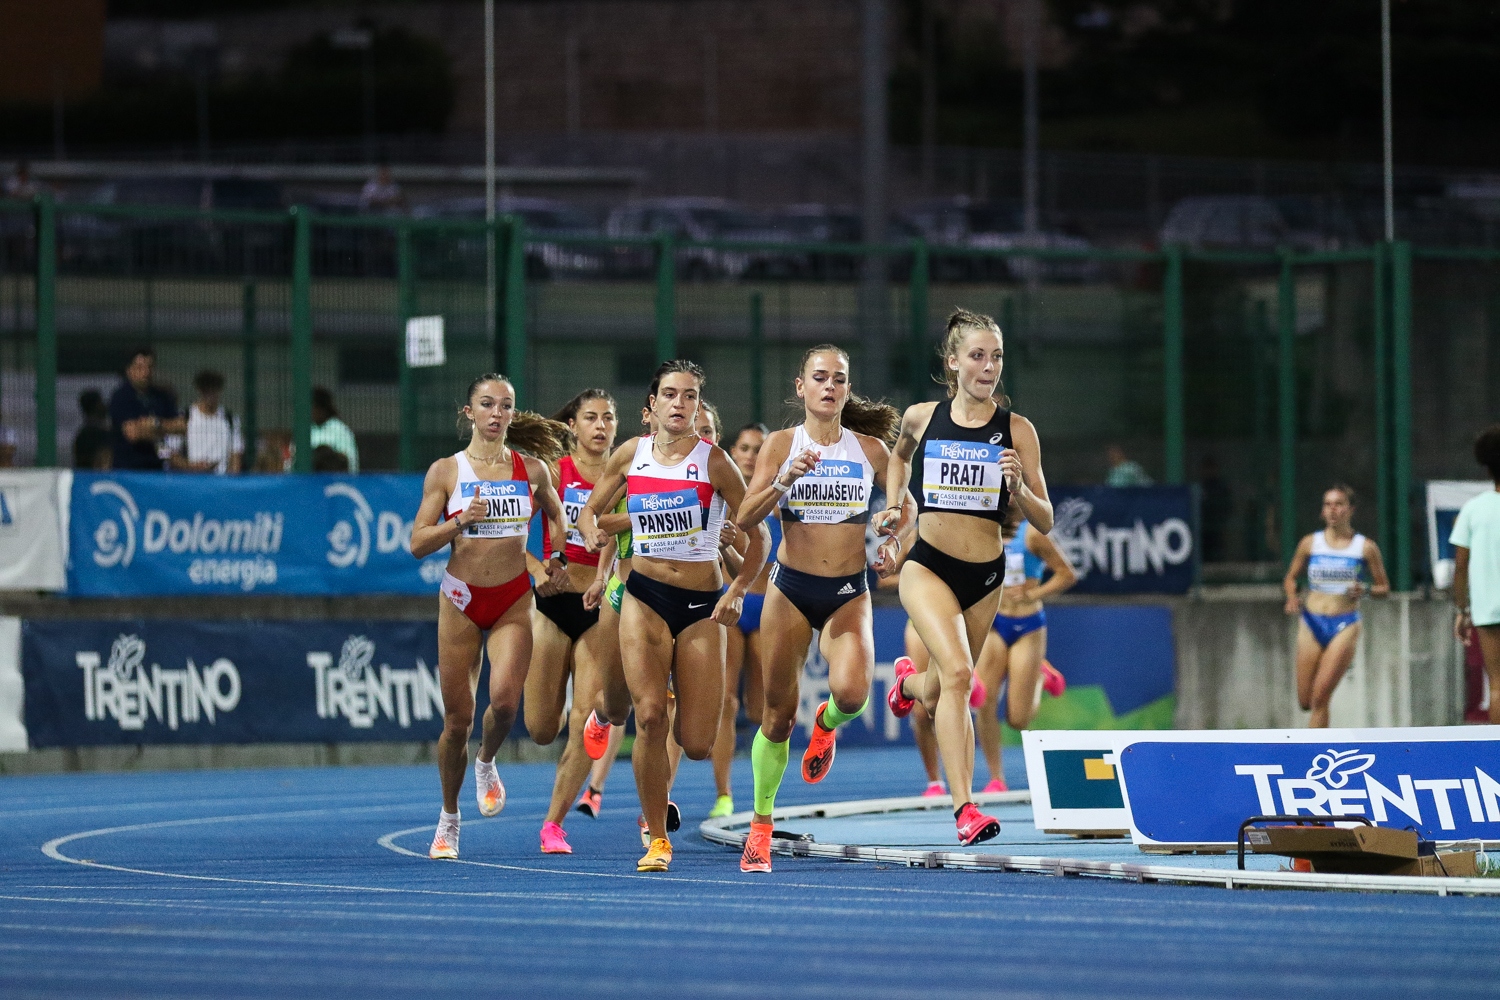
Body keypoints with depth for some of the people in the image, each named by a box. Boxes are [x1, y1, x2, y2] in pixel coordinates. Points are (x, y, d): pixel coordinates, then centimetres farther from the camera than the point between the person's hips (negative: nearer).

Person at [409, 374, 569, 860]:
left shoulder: (532, 469, 4)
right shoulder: (446, 471, -1)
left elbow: (558, 516, 23)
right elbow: (418, 543, -2)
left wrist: (559, 557, 6)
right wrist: (460, 520, -17)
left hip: (514, 600, 1)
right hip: (461, 600, -1)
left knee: (504, 699, -22)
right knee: (457, 716, 1)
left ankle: (487, 762, 12)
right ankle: (449, 818, 20)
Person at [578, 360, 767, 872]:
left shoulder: (713, 461, -5)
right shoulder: (631, 455, 3)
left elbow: (758, 535, -2)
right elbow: (589, 509, 17)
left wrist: (738, 590, -15)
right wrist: (592, 534, -6)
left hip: (702, 605, -1)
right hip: (644, 597, 1)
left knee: (697, 745, -5)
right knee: (649, 717, -17)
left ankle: (680, 699, 35)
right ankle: (656, 839, -4)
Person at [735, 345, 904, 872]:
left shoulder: (870, 449, 4)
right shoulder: (781, 444, 0)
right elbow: (745, 517, -8)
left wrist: (892, 544, 0)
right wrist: (785, 480, -23)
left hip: (849, 593, 0)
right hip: (791, 588, 0)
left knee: (852, 691, -26)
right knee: (778, 715, 1)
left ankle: (827, 724, 12)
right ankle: (761, 825, 17)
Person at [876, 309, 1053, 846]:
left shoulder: (1016, 430, -4)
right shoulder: (922, 417, -1)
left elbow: (1045, 522, -3)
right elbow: (900, 454, 25)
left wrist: (1017, 487, -21)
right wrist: (893, 505, 11)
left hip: (984, 577, 2)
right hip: (927, 566, -2)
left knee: (940, 696, 14)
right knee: (957, 672, -26)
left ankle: (910, 681, 54)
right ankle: (964, 808, -28)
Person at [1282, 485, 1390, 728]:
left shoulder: (1366, 548, 1)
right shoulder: (1310, 543, 6)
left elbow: (1383, 587, 8)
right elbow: (1291, 578, 16)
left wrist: (1364, 590, -13)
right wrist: (1291, 597, -5)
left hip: (1345, 626, -3)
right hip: (1312, 624, 3)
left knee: (1320, 697, -14)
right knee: (1305, 701, 2)